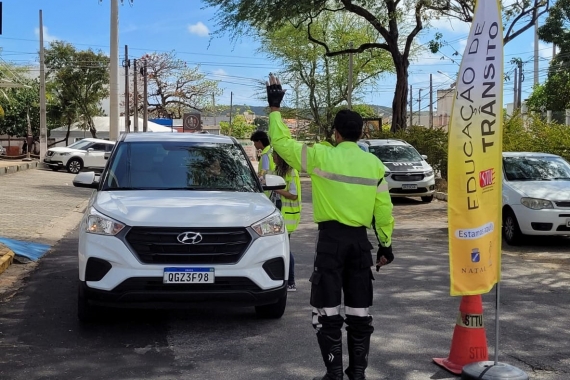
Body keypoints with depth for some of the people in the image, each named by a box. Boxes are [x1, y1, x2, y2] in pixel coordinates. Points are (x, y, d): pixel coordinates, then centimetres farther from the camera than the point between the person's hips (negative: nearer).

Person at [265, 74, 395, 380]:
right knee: (360, 311, 12)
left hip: (331, 239, -4)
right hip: (360, 240, 4)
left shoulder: (321, 156, -8)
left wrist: (274, 107, 13)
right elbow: (383, 210, 5)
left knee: (328, 310, 3)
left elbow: (281, 141, 1)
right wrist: (386, 244, 15)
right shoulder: (374, 164, 3)